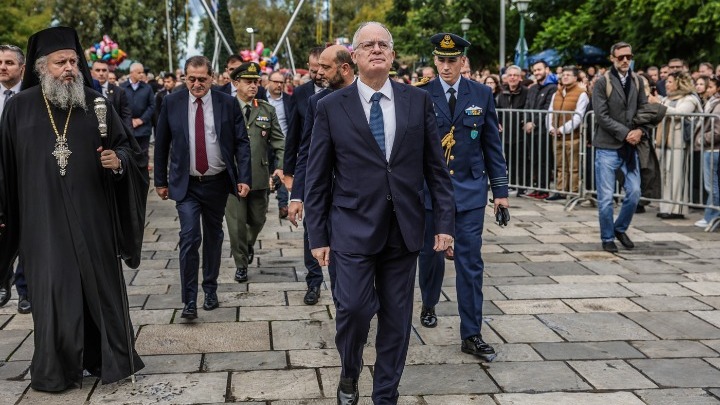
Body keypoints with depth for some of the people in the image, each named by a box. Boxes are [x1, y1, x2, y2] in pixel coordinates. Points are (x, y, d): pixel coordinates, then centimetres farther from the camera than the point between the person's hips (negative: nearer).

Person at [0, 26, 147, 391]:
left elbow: (127, 145, 7)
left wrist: (119, 160, -16)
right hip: (43, 217, -1)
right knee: (52, 290, 3)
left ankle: (107, 358, 22)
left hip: (92, 215, 1)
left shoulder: (96, 103, 2)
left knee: (99, 284, 8)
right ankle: (55, 369, 16)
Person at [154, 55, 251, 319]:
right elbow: (161, 144, 5)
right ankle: (189, 300, -5)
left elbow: (242, 142, -2)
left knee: (213, 236, 14)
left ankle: (210, 290, 30)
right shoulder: (172, 103, -3)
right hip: (186, 184, -1)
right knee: (189, 237, -11)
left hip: (217, 182, 1)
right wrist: (160, 180, 6)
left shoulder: (228, 104, -4)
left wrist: (244, 178, -11)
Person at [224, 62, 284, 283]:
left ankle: (248, 244, 45)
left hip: (259, 175, 3)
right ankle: (241, 263, 17)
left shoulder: (267, 110, 7)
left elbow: (278, 141, 6)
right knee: (237, 221, 1)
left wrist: (281, 166, -6)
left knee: (258, 219, 13)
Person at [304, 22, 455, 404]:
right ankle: (349, 374, 23)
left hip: (404, 228, 2)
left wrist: (444, 222, 2)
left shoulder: (418, 100, 4)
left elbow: (436, 166, 7)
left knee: (396, 316, 7)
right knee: (354, 308, -8)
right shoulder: (331, 106, -1)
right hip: (353, 227, -2)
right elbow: (316, 178, 1)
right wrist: (317, 236, -2)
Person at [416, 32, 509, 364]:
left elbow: (492, 145, 5)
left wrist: (500, 189, 2)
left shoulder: (481, 95, 1)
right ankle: (429, 305, 43)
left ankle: (471, 335, 4)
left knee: (470, 262, -2)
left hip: (470, 189, 0)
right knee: (430, 253, 15)